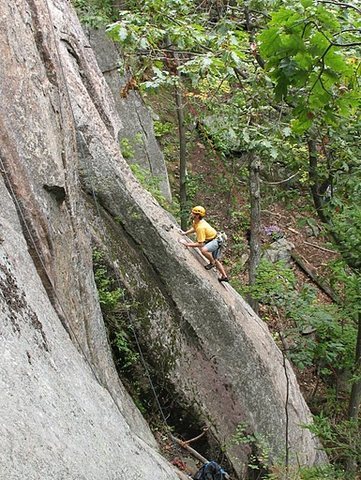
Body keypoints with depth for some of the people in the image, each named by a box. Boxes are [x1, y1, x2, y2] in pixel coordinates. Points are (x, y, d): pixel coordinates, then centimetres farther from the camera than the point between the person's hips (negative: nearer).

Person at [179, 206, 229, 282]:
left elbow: (200, 244, -32)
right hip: (212, 239, 10)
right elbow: (194, 228, 19)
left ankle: (212, 262, -10)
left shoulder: (201, 227, -33)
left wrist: (188, 244, -29)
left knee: (203, 250, -37)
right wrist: (185, 233, 6)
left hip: (216, 241, -10)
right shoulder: (195, 221, -6)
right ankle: (224, 276, 37)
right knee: (216, 260, 22)